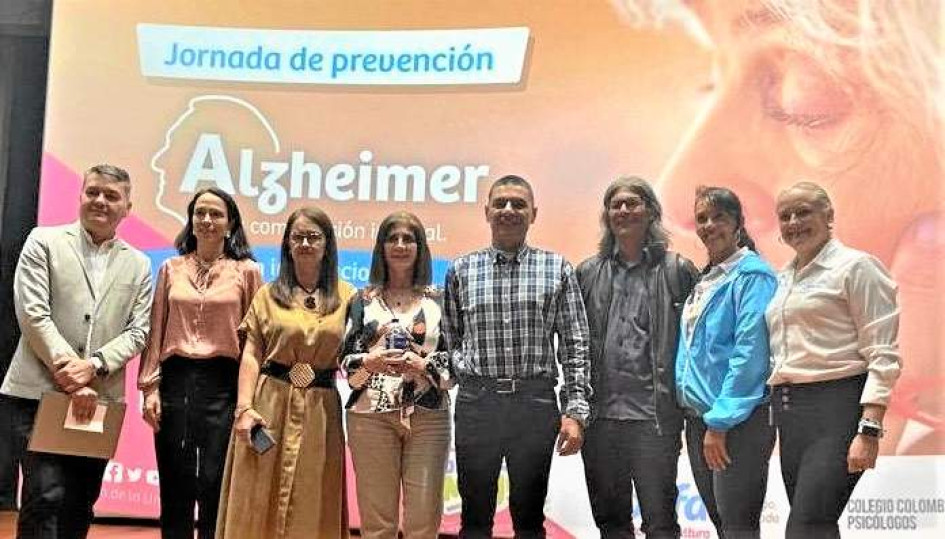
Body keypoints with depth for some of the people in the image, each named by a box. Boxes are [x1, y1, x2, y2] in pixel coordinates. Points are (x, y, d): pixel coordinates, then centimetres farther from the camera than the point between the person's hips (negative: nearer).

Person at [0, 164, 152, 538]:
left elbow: (138, 331, 5)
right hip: (39, 392, -3)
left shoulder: (138, 264, 12)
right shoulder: (44, 241, 4)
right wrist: (68, 371, -13)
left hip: (100, 399, 4)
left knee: (80, 504, 9)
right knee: (46, 494, -14)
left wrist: (94, 366, -12)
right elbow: (32, 314, -6)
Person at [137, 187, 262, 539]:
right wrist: (150, 388, 2)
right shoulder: (171, 269, 10)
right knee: (174, 485, 7)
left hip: (223, 383, -2)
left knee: (214, 484, -1)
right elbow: (155, 331, 9)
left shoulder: (247, 272, 3)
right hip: (175, 380, 2)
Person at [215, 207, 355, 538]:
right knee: (258, 502, 3)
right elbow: (251, 355, 2)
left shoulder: (346, 296, 7)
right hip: (270, 403, 0)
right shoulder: (269, 294, 8)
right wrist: (244, 407, -9)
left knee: (312, 507, 6)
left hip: (321, 409, 0)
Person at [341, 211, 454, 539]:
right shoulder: (363, 300, 10)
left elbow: (456, 363, 4)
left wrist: (423, 365, -13)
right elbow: (345, 363, 6)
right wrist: (369, 362, -14)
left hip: (429, 417, 0)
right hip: (371, 416, 0)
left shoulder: (438, 301, 9)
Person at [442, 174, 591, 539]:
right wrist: (465, 366, -5)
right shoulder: (461, 270, 7)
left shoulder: (557, 269, 5)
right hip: (476, 402, 1)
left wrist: (575, 411, -4)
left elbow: (575, 345, 3)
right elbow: (450, 337, 14)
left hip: (536, 401, 0)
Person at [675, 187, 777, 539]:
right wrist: (698, 417, 13)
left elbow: (750, 351, -16)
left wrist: (720, 421, -18)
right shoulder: (706, 279, 16)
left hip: (738, 420, -8)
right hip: (699, 416, 8)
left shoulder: (752, 274, -9)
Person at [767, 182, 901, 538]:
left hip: (836, 406, -7)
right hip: (787, 409, 7)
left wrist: (869, 431, -19)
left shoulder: (855, 265, -4)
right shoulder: (783, 279, 17)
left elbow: (884, 355, -11)